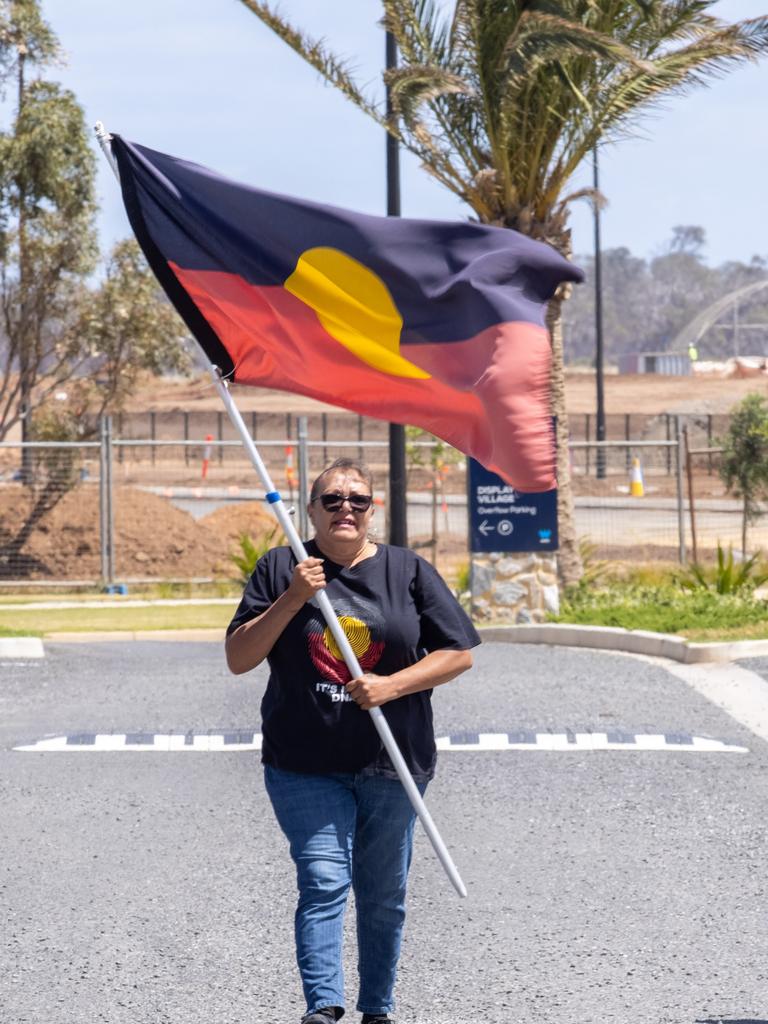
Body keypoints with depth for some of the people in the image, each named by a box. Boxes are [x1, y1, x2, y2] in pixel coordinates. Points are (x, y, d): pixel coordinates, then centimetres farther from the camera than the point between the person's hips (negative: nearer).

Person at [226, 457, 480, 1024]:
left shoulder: (409, 570, 4)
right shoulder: (279, 569, 3)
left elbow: (458, 653, 3)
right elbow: (239, 658, -1)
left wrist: (392, 685, -12)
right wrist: (291, 600, -14)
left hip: (391, 764, 1)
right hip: (305, 764, -1)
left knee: (384, 896, 9)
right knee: (323, 882, -16)